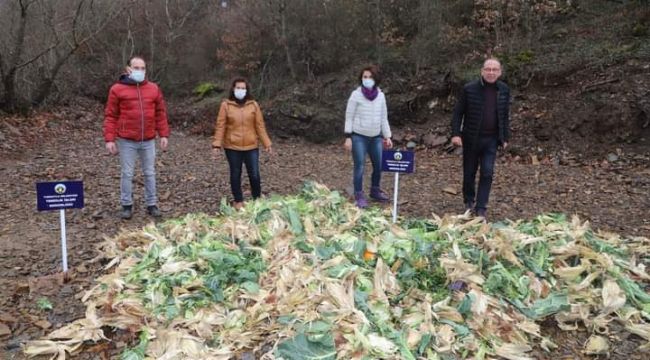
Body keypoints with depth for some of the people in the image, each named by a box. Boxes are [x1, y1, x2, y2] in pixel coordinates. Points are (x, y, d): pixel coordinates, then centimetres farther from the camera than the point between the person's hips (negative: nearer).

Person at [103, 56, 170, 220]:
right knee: (127, 174, 5)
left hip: (148, 140, 2)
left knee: (150, 173, 9)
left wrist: (164, 134, 3)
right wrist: (109, 139, -9)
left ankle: (151, 204, 19)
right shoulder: (117, 89, -2)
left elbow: (160, 113, 10)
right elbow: (110, 116, -2)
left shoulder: (154, 88, 7)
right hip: (126, 141, -2)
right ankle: (127, 206, 16)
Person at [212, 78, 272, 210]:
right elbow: (220, 125, -3)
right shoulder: (226, 105, -3)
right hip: (232, 147, -1)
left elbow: (260, 125, 3)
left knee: (254, 175, 3)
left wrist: (266, 143, 2)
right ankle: (238, 201, 25)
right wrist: (217, 144, -9)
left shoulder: (253, 105, 1)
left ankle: (257, 199, 23)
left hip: (251, 146, 1)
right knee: (235, 174, 10)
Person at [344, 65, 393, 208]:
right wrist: (348, 137, -10)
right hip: (359, 136, -4)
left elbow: (384, 118, 11)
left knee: (379, 165, 9)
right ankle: (359, 195, 11)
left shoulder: (380, 95, 4)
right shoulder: (356, 94, -8)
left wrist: (387, 136, 9)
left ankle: (375, 190, 31)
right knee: (359, 166, -3)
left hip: (376, 137, 4)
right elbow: (349, 117, -5)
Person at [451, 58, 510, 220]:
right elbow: (458, 112, -5)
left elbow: (505, 116, 9)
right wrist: (455, 133, -15)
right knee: (469, 172, 11)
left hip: (491, 139, 2)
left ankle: (481, 208, 4)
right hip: (471, 138, -1)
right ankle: (469, 201, 32)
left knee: (487, 173, -4)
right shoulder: (469, 89, -8)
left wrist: (505, 137, 7)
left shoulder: (504, 90, 2)